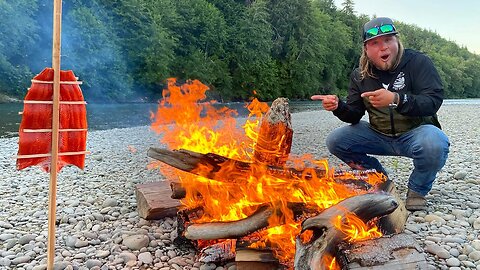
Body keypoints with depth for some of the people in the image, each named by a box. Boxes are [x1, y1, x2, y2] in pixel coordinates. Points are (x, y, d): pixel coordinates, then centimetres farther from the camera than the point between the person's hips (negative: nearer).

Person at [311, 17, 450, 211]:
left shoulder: (418, 62, -11)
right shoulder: (360, 75, 0)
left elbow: (433, 101, -23)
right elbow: (354, 117, 1)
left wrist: (396, 99, -40)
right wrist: (338, 107, -22)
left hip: (415, 133, -4)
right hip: (379, 136, 4)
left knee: (435, 143, -38)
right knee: (335, 140, -12)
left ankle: (417, 190, -4)